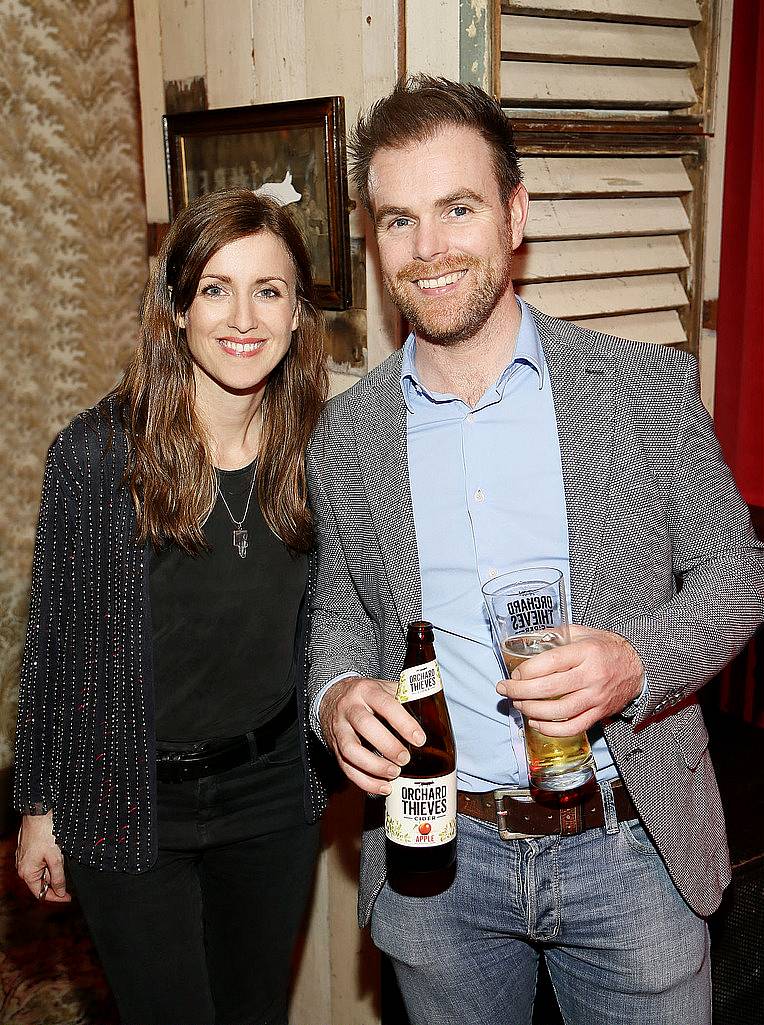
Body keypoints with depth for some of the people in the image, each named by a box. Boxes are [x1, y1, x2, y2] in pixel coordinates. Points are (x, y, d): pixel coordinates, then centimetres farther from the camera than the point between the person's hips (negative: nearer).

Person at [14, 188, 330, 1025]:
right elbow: (54, 644, -8)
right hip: (129, 808, -3)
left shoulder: (314, 452, -5)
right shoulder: (95, 453, -17)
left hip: (271, 794, 4)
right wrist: (38, 807, -3)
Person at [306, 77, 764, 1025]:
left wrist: (638, 661, -20)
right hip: (437, 851, 2)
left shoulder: (649, 386, -7)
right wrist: (338, 697, -12)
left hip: (631, 847, -1)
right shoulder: (346, 435, 0)